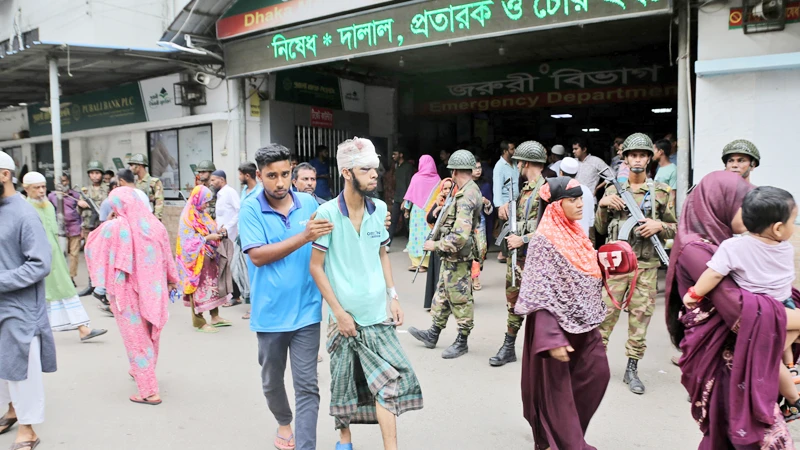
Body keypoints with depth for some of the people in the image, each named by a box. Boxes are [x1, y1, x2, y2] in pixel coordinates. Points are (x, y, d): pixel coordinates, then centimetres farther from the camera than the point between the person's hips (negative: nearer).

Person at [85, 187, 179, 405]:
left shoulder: (113, 227, -15)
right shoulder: (155, 225, -5)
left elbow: (91, 247, 0)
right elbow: (167, 259, 3)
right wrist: (171, 281, 17)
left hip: (126, 291, -4)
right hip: (152, 289, 4)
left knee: (136, 338, 3)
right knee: (150, 334, 22)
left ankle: (149, 391, 4)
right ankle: (142, 372, 44)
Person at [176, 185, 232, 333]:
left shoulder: (202, 214, 10)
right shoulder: (187, 217, -15)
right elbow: (188, 240, -19)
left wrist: (217, 232, -2)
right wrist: (208, 238, -22)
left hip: (209, 257, 8)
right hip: (196, 259, -8)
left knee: (212, 284, 13)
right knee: (198, 287, -1)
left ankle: (215, 317, 23)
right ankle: (199, 322, 7)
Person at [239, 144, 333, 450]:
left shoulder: (309, 203, 0)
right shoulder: (250, 209, -8)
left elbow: (324, 246, 14)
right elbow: (257, 256, -19)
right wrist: (304, 237, -25)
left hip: (306, 311, 0)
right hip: (270, 313, 0)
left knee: (307, 386, 0)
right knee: (272, 380, 21)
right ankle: (284, 422, 47)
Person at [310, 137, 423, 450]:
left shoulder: (380, 209, 1)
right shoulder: (327, 213, -13)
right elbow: (316, 266, -9)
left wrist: (393, 297, 5)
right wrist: (339, 312, -11)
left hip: (377, 315, 3)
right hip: (345, 315, -3)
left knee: (389, 380, -3)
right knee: (344, 383, 13)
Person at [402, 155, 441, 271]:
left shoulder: (416, 177, -4)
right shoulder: (437, 178, -1)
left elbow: (410, 194, 0)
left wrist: (406, 209, 8)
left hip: (418, 210, -1)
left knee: (417, 233, 5)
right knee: (429, 235, 5)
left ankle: (416, 263, 4)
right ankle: (426, 263, 4)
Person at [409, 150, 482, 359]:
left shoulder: (465, 197, -23)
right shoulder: (472, 191, 9)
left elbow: (460, 236, -31)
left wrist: (436, 245, -19)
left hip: (457, 256, -10)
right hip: (452, 256, 10)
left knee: (460, 298, 3)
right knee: (443, 293, 18)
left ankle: (462, 342, 17)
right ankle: (433, 334, 31)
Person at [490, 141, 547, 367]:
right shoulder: (524, 189, 15)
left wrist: (522, 239, -18)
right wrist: (512, 236, 6)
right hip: (516, 255, 9)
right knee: (513, 301, 14)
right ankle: (508, 348, 23)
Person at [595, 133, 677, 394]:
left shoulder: (662, 192, 5)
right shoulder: (613, 191, 8)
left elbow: (675, 228, 8)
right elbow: (601, 229, 9)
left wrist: (659, 226, -13)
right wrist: (602, 205, -7)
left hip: (646, 265, 0)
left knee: (640, 316, 5)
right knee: (605, 312, 0)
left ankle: (632, 368, 17)